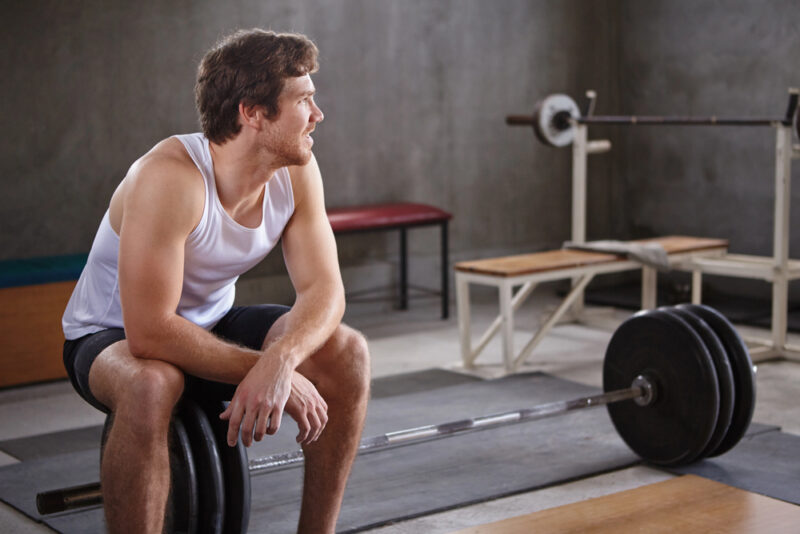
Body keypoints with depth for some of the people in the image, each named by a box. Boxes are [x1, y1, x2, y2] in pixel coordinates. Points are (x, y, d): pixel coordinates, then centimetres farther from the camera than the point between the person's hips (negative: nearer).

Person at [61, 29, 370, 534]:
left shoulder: (296, 171, -14)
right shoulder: (170, 177, -34)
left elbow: (324, 289, -17)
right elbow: (149, 332, -36)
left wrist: (279, 359, -37)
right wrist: (260, 368, -34)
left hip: (211, 325, 6)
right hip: (113, 337, -6)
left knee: (348, 353, -14)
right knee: (151, 384, -40)